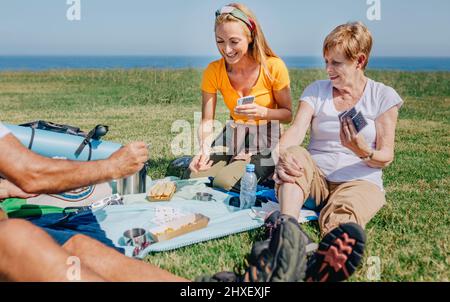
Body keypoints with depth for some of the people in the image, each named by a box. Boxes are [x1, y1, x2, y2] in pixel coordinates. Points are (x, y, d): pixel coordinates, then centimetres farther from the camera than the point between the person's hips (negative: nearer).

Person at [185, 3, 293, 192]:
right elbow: (207, 121, -12)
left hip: (265, 141, -3)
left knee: (224, 183, -24)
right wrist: (204, 149, -32)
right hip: (232, 137, 4)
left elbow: (288, 114, -8)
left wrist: (262, 112, -29)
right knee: (192, 177, -15)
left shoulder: (273, 67, -17)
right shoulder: (213, 71, -10)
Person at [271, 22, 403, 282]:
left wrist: (363, 152, -26)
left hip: (360, 181, -2)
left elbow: (386, 157, -1)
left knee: (341, 216, -37)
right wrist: (282, 154, -33)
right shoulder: (317, 90, 9)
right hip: (315, 177, 2)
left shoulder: (383, 96, 3)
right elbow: (296, 130, -9)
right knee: (295, 153, -31)